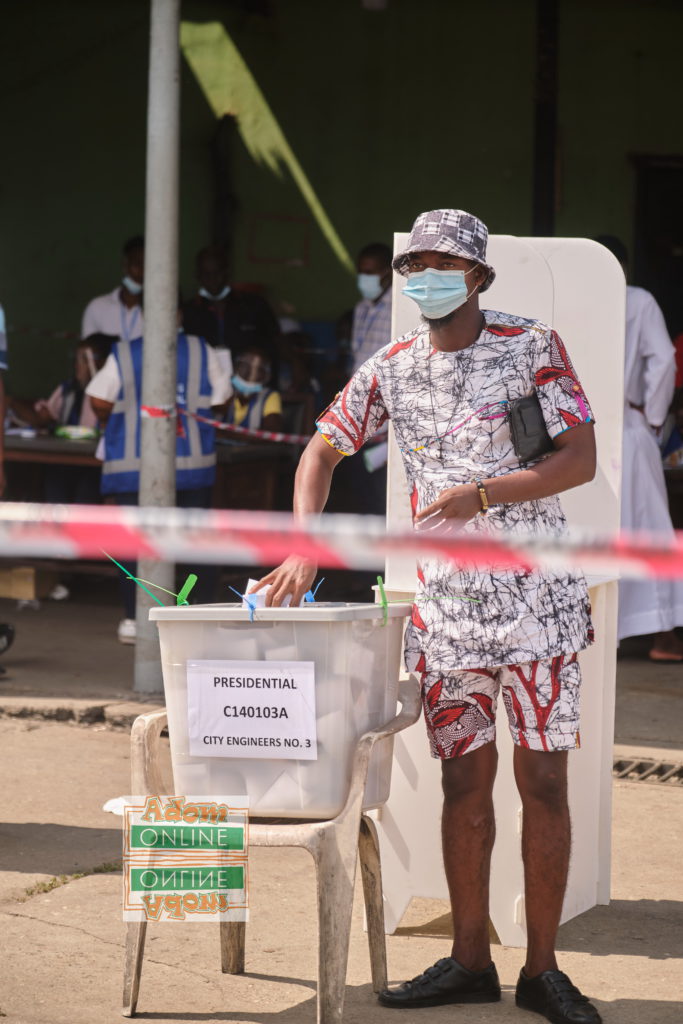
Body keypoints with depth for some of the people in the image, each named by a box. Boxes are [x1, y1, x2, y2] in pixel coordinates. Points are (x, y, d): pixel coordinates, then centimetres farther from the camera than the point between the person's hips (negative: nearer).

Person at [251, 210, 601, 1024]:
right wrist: (304, 550, -1)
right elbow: (323, 451, 13)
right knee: (463, 780, 7)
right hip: (445, 601, 3)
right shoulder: (393, 367, 6)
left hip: (536, 597, -3)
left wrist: (482, 494, -19)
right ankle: (469, 959, 16)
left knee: (544, 781, -2)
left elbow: (581, 460, -8)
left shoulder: (532, 347, -4)